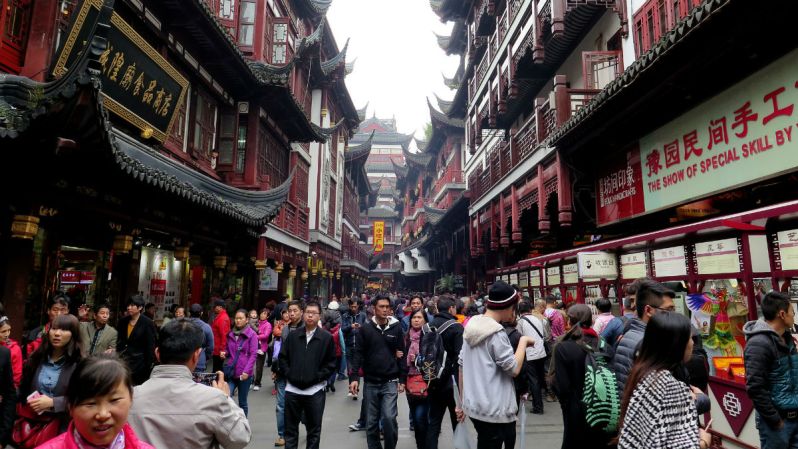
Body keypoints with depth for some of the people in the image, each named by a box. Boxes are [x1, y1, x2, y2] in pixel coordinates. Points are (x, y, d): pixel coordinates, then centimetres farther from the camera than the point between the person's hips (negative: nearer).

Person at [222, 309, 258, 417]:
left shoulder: (252, 334, -5)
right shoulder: (230, 334, 9)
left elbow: (253, 355, -8)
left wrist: (246, 371, -16)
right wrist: (224, 353, -1)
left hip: (244, 374, -3)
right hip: (230, 371, 3)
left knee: (242, 402, 8)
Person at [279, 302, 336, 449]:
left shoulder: (327, 337, -3)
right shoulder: (292, 335, 4)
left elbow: (331, 363, -2)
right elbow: (282, 357, 9)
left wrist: (318, 377, -10)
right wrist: (289, 374, -2)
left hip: (315, 390, -2)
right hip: (292, 389, 2)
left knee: (314, 430, 10)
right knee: (290, 428, 13)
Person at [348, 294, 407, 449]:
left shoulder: (396, 328, 1)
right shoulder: (365, 329, -1)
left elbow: (401, 354, 4)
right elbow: (358, 354, -2)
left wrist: (402, 379, 1)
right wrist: (354, 377, -12)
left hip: (390, 382, -1)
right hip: (370, 382, 1)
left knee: (389, 418, -10)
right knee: (371, 422, 8)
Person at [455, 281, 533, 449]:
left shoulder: (472, 326, 6)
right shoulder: (497, 333, -19)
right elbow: (514, 369, -16)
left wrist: (462, 402, 17)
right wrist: (523, 341, -4)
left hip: (474, 406, 8)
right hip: (494, 410, -8)